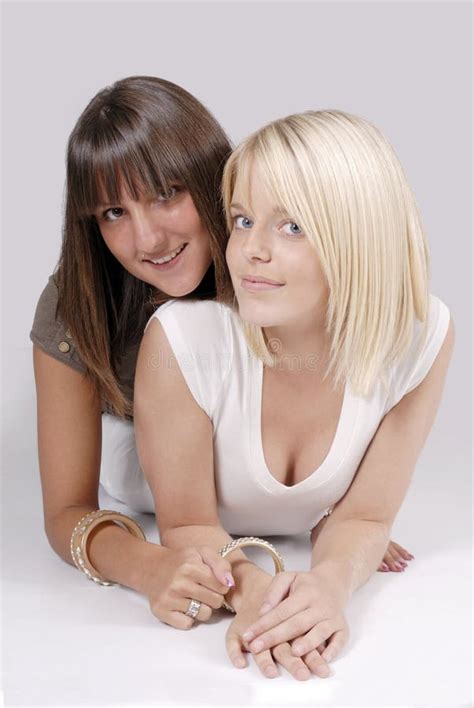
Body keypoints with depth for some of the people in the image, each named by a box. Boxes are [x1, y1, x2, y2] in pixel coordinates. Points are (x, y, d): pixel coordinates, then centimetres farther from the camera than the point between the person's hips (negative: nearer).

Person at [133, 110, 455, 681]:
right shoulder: (181, 339, -26)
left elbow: (362, 517, -12)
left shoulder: (421, 337, -21)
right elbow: (187, 525, -16)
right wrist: (251, 590, -36)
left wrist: (331, 582, -33)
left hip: (312, 571, 1)